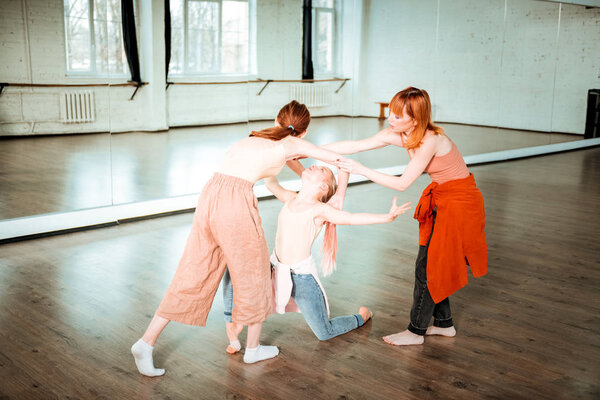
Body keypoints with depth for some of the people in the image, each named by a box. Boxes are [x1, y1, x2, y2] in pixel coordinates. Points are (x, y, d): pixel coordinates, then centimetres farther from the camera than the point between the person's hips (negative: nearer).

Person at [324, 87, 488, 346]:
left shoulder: (430, 140, -29)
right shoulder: (397, 135, -5)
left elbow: (402, 183, -25)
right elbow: (356, 145, -5)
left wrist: (361, 170, -25)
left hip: (460, 203, -8)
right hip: (441, 202, 8)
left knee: (427, 268, -1)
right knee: (434, 265, 14)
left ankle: (416, 331, 13)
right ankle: (444, 324, 31)